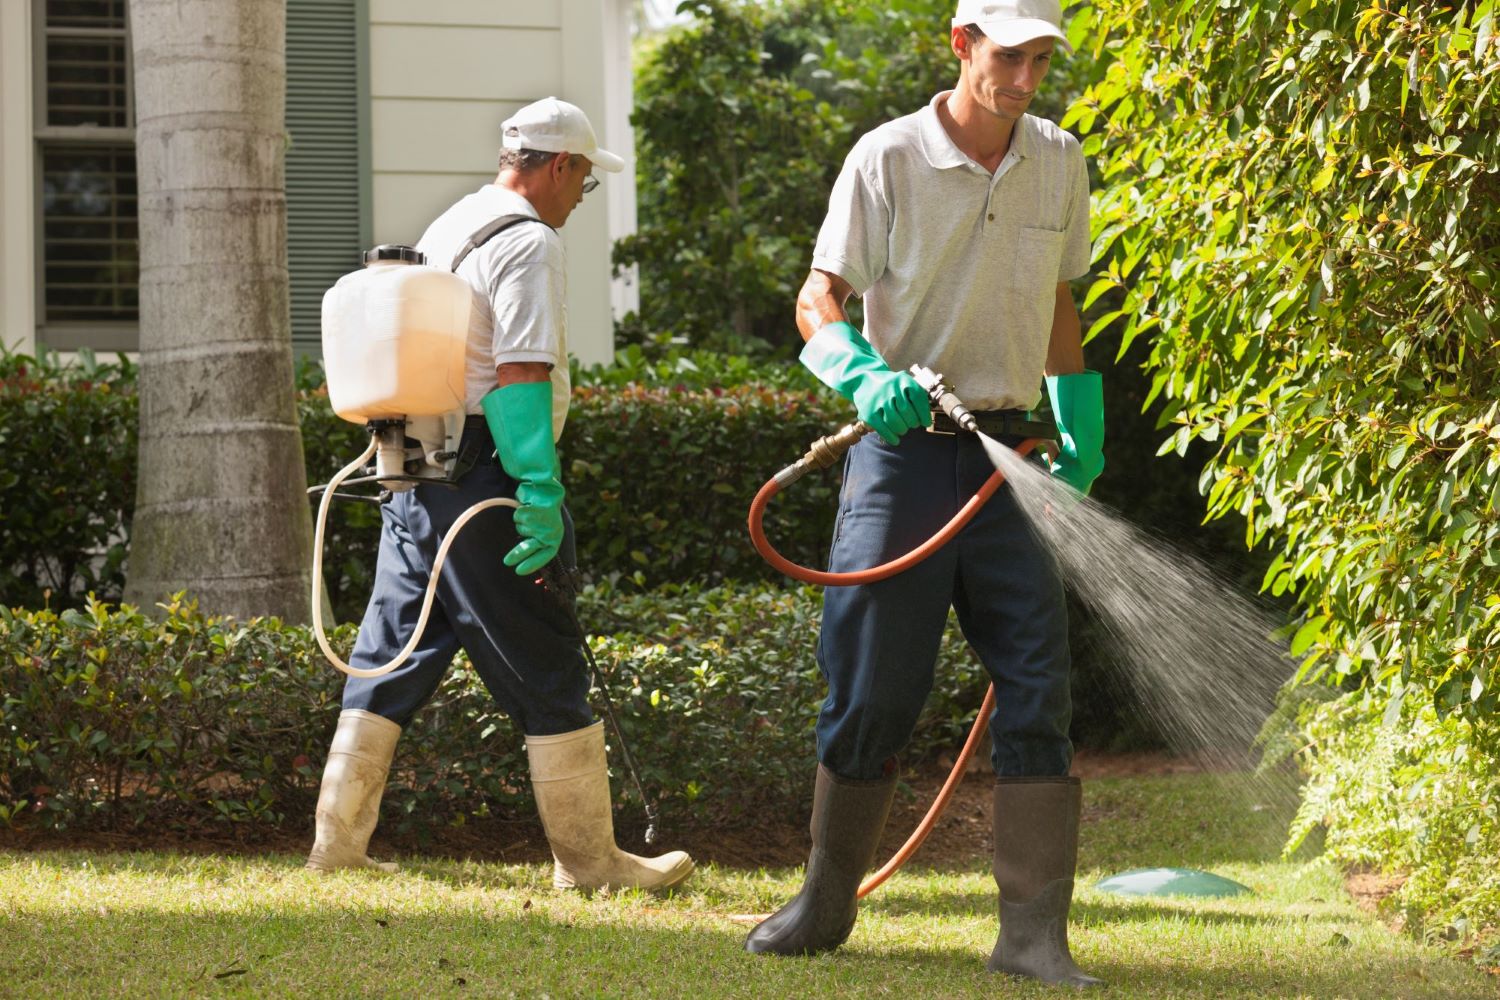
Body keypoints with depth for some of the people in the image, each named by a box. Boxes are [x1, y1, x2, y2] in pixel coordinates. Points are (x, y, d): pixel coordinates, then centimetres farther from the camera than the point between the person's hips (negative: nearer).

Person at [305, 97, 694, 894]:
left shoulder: (444, 230, 19)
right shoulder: (527, 243, -10)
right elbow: (519, 376, -20)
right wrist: (540, 491, -23)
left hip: (413, 472, 9)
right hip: (479, 483, -9)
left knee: (391, 658, 11)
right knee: (546, 674, -2)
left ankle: (338, 842, 11)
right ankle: (587, 859, 3)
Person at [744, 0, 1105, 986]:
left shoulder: (1059, 163, 8)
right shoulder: (888, 158, -5)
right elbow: (818, 300, -6)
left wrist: (1083, 435, 18)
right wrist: (865, 375, -25)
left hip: (1008, 458, 3)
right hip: (902, 451, -3)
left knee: (1037, 696, -6)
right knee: (871, 691, 1)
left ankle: (1034, 934, -4)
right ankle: (826, 904, 18)